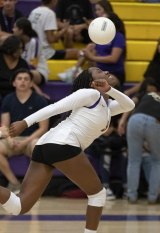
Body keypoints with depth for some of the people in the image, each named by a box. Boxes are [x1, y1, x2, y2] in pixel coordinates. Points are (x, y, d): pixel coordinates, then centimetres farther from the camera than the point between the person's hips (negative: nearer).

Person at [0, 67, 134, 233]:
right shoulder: (91, 94, 4)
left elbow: (129, 105, 26)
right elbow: (56, 107, -4)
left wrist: (109, 89, 11)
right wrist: (25, 123, -12)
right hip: (63, 145, -9)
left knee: (19, 206, -4)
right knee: (97, 193, 9)